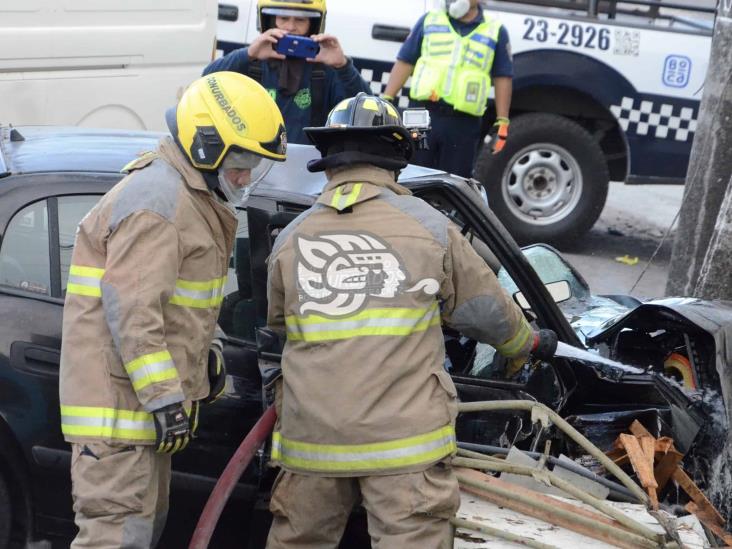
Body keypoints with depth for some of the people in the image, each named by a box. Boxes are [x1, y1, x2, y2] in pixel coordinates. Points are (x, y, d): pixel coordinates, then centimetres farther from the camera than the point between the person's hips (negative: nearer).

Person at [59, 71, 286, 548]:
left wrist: (205, 357, 23)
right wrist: (165, 398, -25)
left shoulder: (193, 197, 16)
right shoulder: (157, 198, -19)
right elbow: (130, 308, -26)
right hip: (120, 396, -11)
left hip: (145, 399, 11)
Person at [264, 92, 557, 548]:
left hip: (311, 436, 3)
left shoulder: (291, 239, 6)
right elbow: (487, 311, 10)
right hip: (404, 437, -3)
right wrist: (529, 341, 31)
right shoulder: (429, 227, -1)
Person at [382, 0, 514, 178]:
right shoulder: (429, 21, 11)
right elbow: (405, 62, 9)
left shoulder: (496, 31, 7)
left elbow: (503, 78, 5)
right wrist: (386, 101, 2)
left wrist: (502, 122, -1)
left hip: (464, 123, -1)